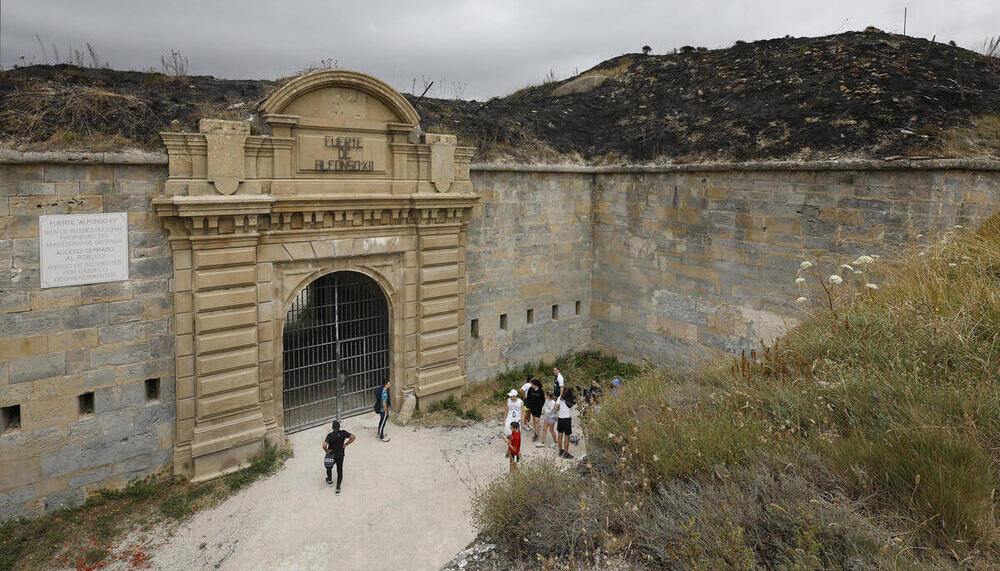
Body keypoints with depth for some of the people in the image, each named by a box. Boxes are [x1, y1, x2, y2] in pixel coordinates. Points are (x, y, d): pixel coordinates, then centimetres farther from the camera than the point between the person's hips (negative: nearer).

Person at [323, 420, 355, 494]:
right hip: (340, 455, 2)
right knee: (339, 471, 13)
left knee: (329, 467, 27)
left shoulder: (330, 435, -23)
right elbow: (352, 437, -18)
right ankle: (338, 489, 15)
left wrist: (327, 451, -14)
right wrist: (345, 445, -9)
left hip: (332, 455, -2)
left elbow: (324, 445, -33)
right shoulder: (343, 433, -14)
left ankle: (330, 481, 48)